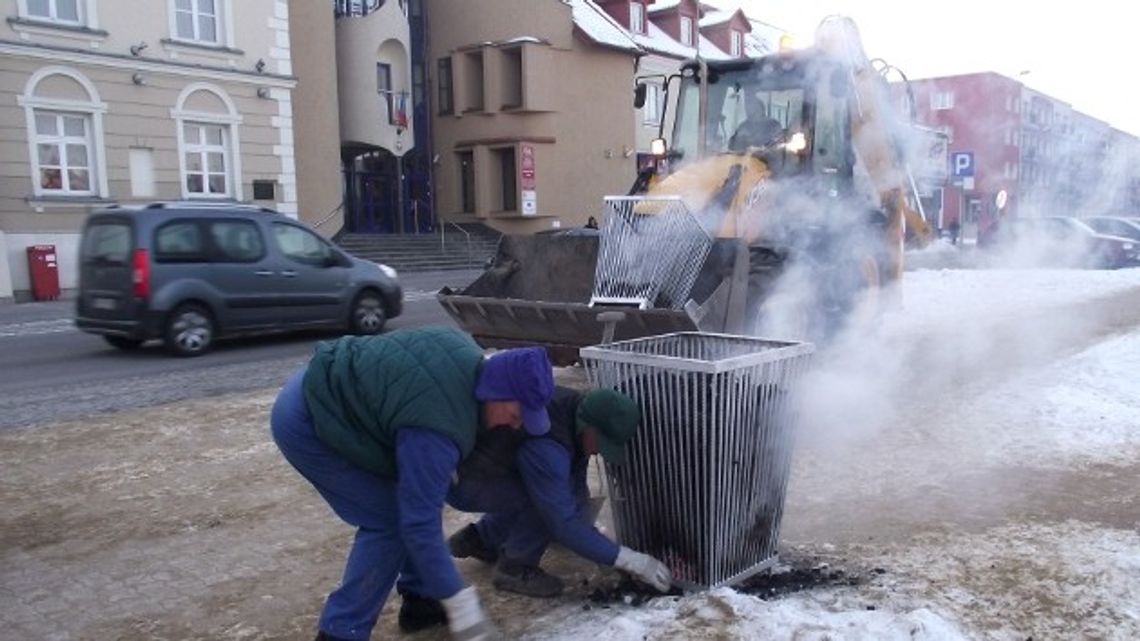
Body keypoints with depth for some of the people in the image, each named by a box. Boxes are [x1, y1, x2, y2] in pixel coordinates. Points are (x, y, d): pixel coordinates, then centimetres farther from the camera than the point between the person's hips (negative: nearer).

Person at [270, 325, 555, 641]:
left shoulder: (467, 359, -7)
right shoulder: (437, 427, -33)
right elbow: (420, 523, -31)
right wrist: (460, 604, -25)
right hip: (305, 421, -9)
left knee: (413, 497, 9)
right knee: (388, 521, -9)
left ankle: (419, 597, 22)